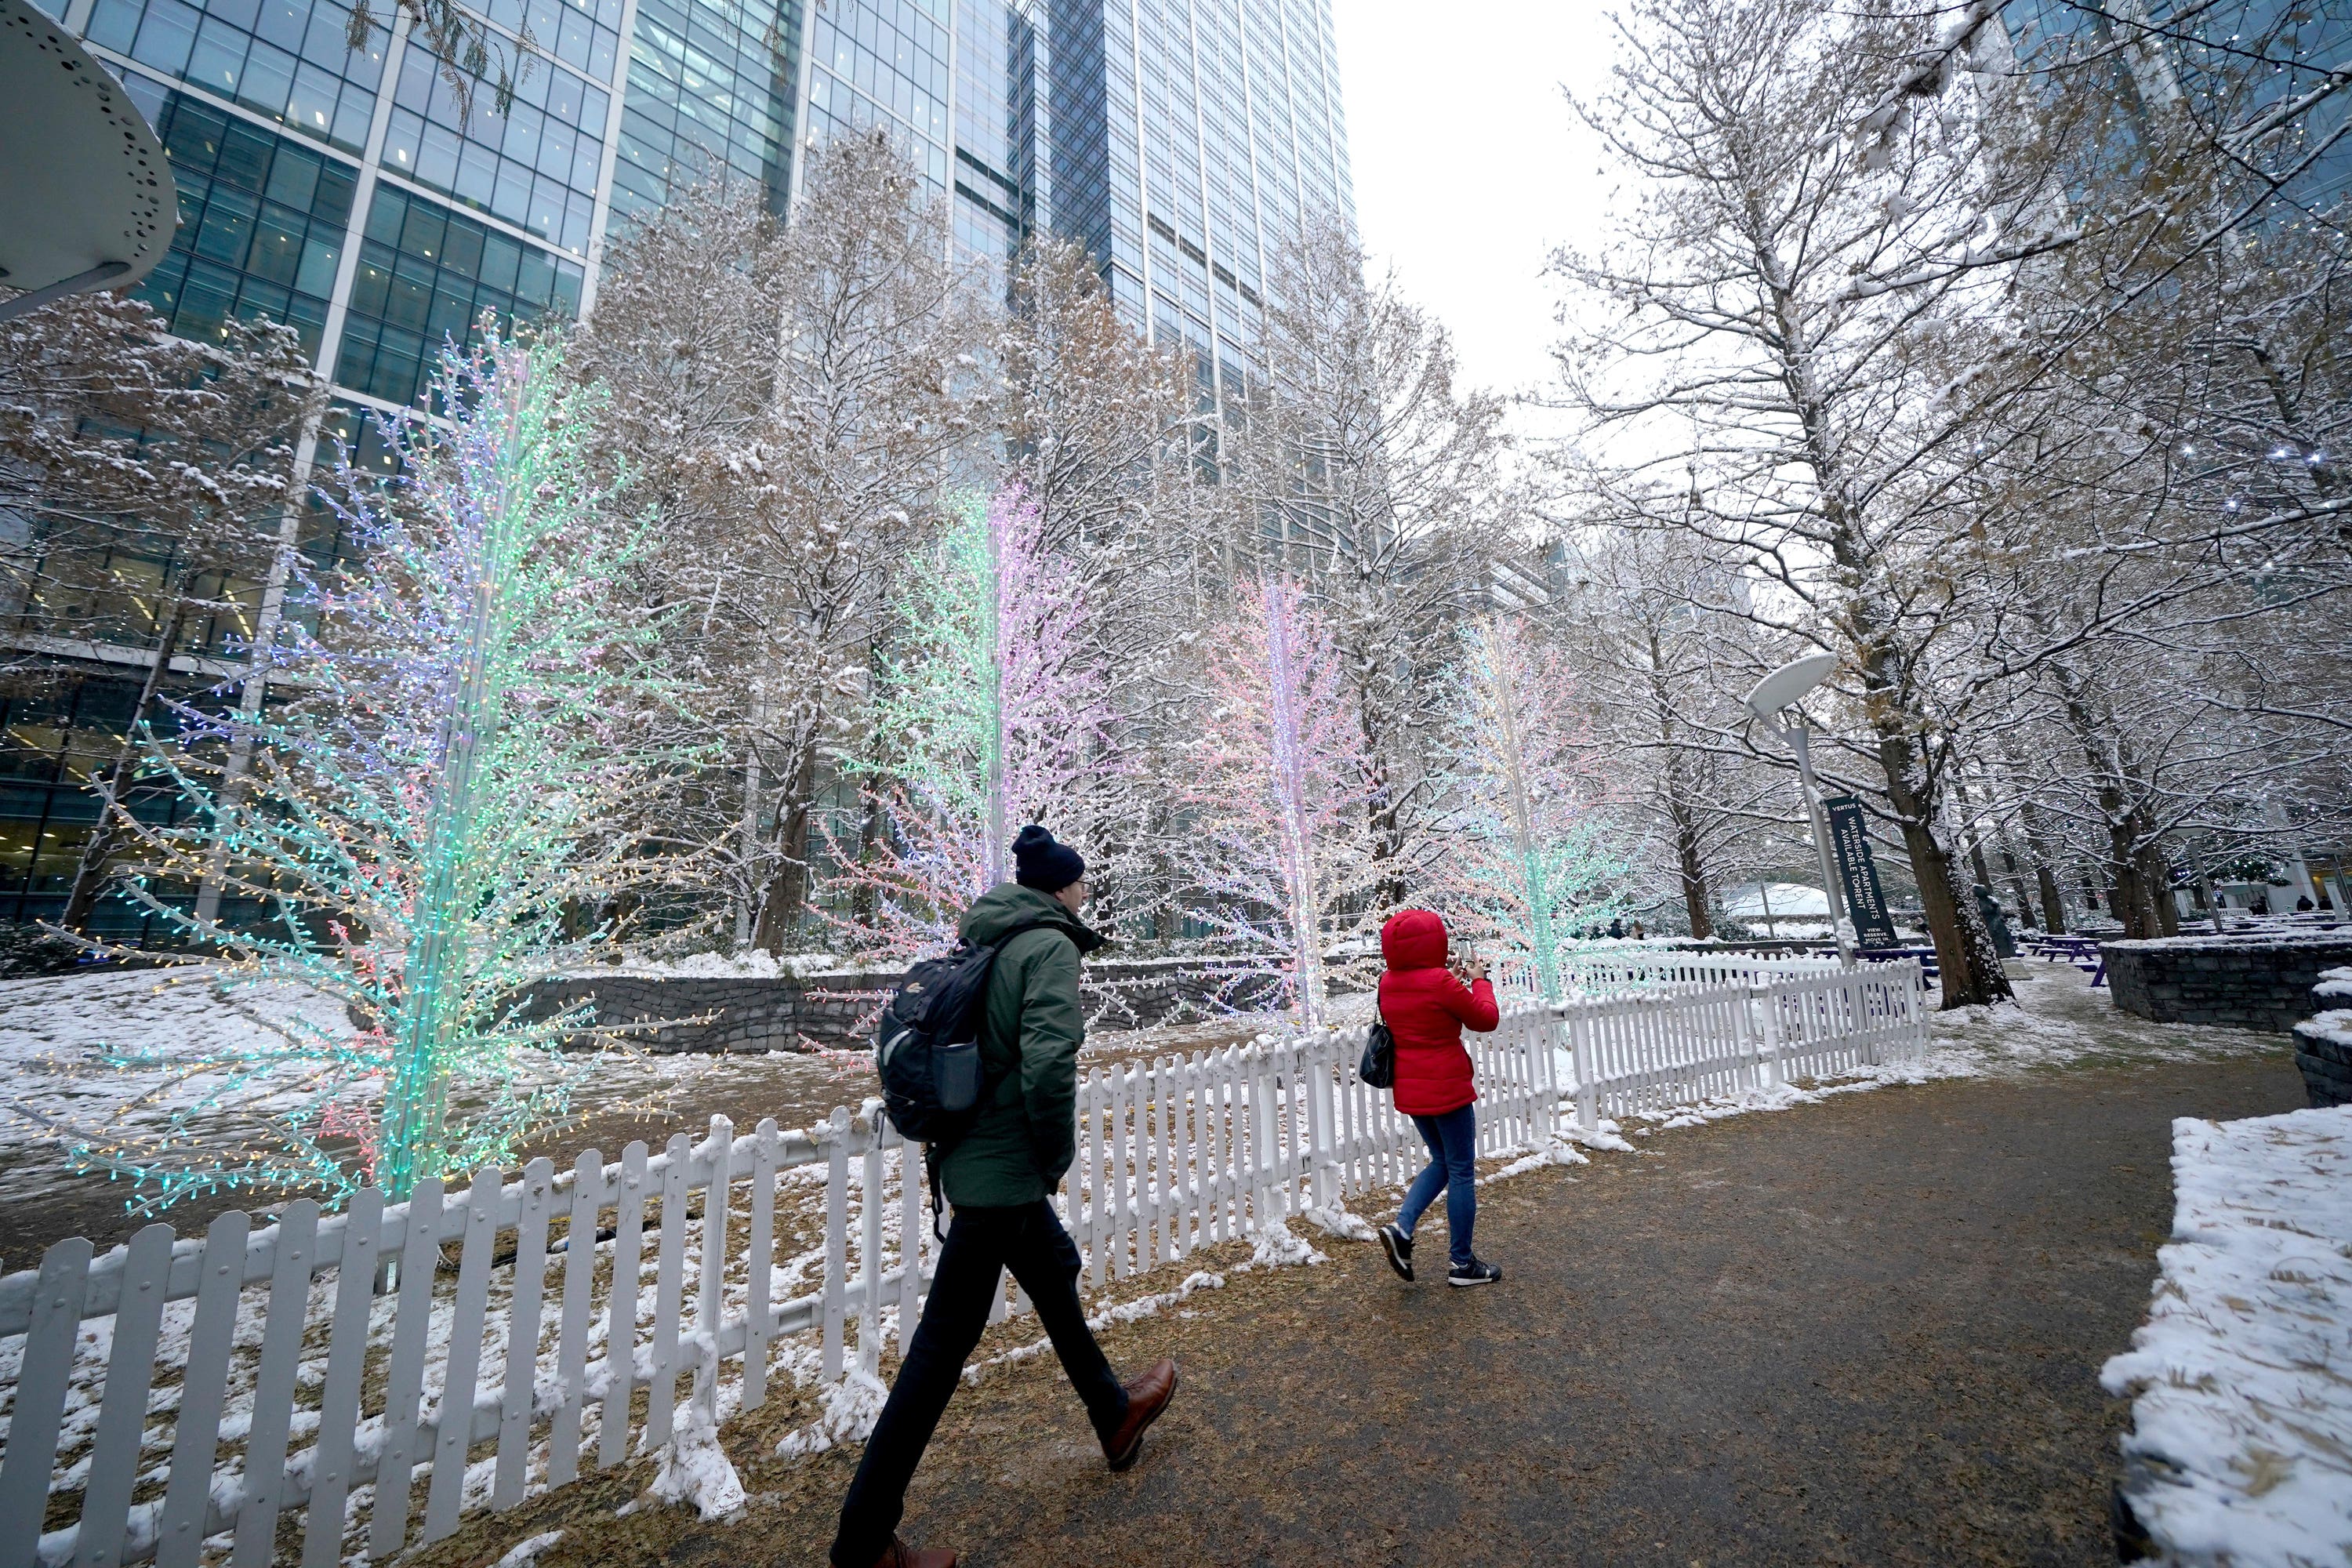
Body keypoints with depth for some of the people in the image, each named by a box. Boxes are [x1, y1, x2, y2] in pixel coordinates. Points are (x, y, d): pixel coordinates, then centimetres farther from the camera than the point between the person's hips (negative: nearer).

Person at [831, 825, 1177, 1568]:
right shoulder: (1052, 944, -17)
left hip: (974, 1153, 9)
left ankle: (1115, 1415, 47)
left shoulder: (985, 941, 7)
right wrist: (1058, 1153, -12)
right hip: (1007, 1169, -9)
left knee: (1056, 1274, 25)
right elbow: (1048, 1061, -29)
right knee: (944, 1340, 5)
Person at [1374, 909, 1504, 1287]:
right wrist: (1479, 979, 5)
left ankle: (1401, 1226, 9)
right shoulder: (1440, 982, -21)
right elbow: (1486, 1019, -9)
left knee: (1441, 1162, 23)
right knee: (1462, 1172, 10)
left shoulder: (1388, 984, 1)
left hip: (1410, 1091, 7)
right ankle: (1462, 1264, 22)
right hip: (1447, 1089, -7)